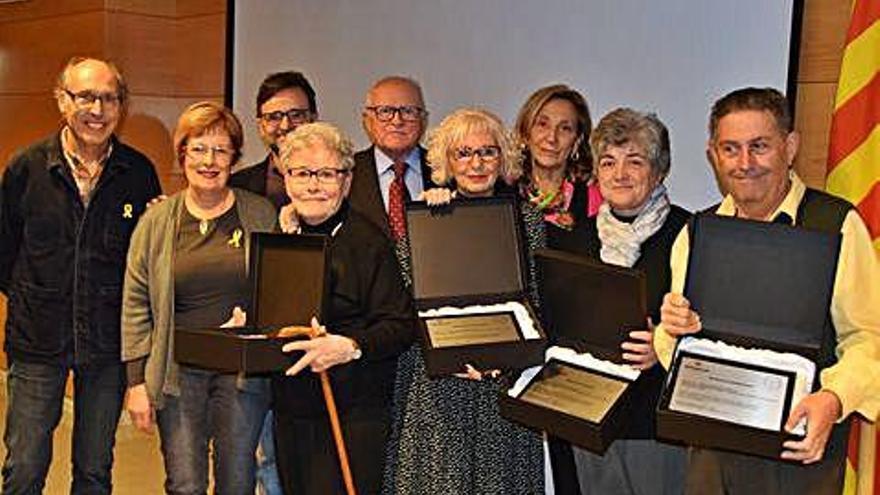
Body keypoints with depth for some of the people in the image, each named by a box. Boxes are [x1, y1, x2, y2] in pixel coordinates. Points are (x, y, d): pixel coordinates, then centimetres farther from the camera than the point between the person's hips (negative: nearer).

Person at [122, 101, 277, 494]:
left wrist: (256, 319, -11)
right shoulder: (157, 221, 4)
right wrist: (137, 380, 1)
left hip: (243, 370, 0)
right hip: (178, 370, 0)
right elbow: (136, 304, 5)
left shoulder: (262, 216, 3)